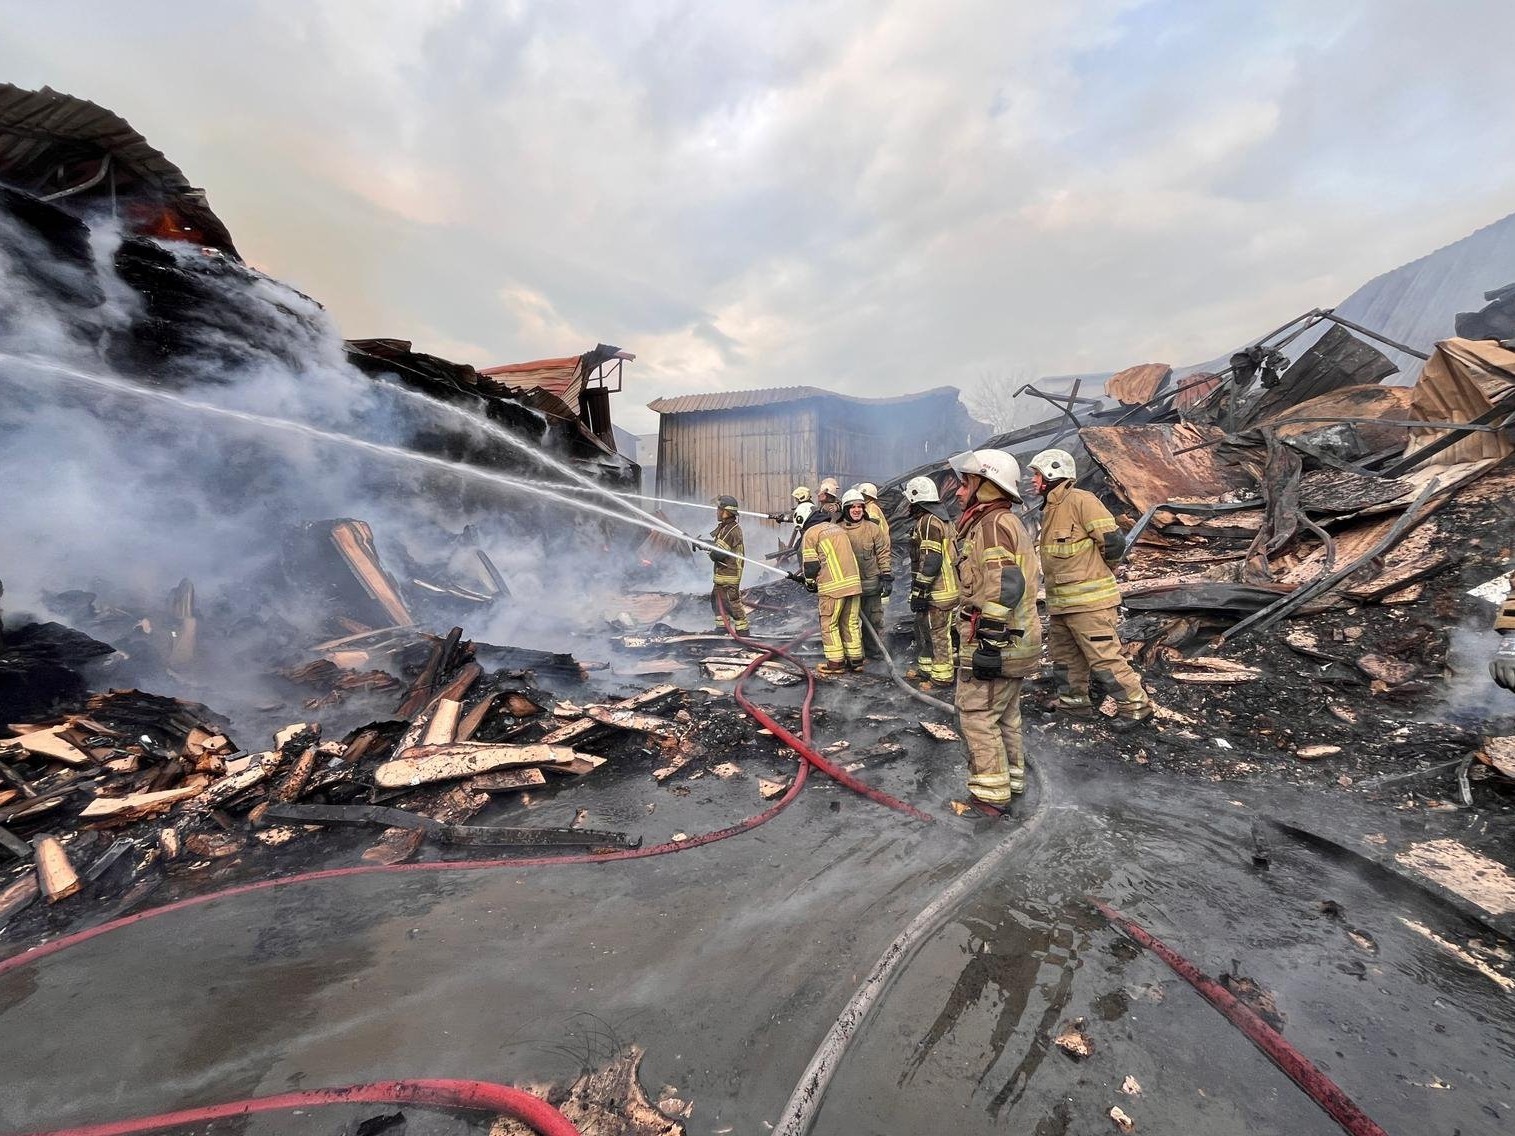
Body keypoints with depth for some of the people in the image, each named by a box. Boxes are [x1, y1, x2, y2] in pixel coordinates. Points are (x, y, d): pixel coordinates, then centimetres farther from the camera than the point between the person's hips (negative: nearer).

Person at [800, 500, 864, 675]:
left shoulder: (810, 534, -2)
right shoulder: (837, 527, 20)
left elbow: (811, 565, -5)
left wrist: (810, 584, 12)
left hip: (833, 585, -7)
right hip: (853, 581, 7)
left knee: (829, 624, 5)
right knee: (851, 623, 15)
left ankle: (836, 663, 8)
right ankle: (856, 660, 21)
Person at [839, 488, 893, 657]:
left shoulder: (873, 528, -1)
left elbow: (883, 554, 0)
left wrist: (887, 577, -5)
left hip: (871, 582, -1)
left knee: (874, 618, 9)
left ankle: (875, 648, 24)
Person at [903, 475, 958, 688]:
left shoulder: (929, 522, -17)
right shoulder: (941, 519, 17)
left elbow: (931, 561, -24)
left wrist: (919, 592, -21)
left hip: (936, 592, -11)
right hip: (938, 589, 11)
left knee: (938, 633, -2)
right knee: (923, 629, 20)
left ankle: (941, 677, 7)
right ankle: (926, 669, 31)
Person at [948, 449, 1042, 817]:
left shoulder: (993, 525, -17)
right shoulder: (1004, 523, 17)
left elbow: (1003, 590, -26)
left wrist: (989, 643, -25)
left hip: (994, 642, -11)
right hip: (1015, 640, 11)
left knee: (977, 715, -1)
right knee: (1005, 713, 20)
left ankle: (991, 794, 9)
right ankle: (1011, 778, 33)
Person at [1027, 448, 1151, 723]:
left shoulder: (1080, 500, -14)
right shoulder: (1050, 509, 15)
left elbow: (1113, 542, -16)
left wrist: (1093, 573, -2)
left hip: (1088, 601, -10)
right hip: (1060, 604, 10)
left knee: (1104, 658, -4)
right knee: (1064, 655, 18)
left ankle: (1136, 707, 10)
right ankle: (1073, 701, 32)